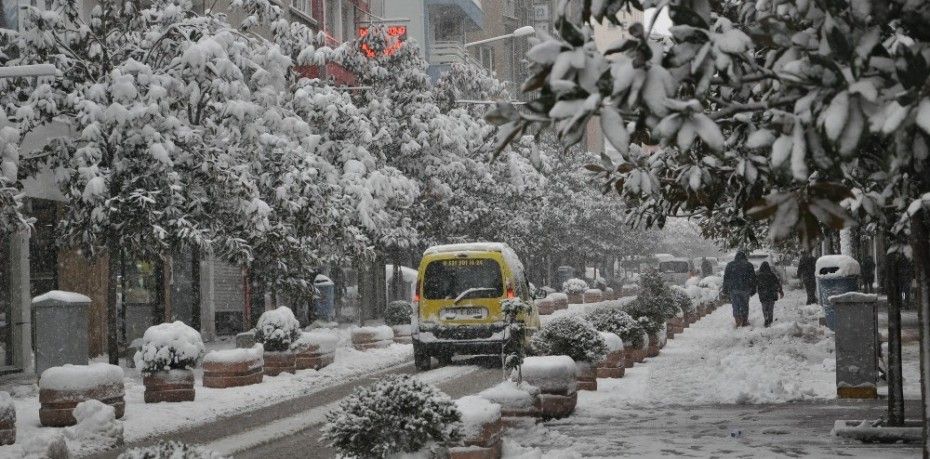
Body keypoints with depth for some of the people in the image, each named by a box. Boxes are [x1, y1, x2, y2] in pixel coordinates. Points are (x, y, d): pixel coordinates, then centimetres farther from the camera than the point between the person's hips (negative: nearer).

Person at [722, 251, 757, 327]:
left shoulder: (730, 265, 2)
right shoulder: (749, 265, 1)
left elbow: (726, 278, 3)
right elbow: (753, 278, 4)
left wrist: (725, 289, 8)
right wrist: (753, 289, 10)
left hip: (733, 289, 0)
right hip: (745, 289, 0)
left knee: (736, 305, 6)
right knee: (745, 305, 12)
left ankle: (738, 322, -4)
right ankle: (744, 322, 15)